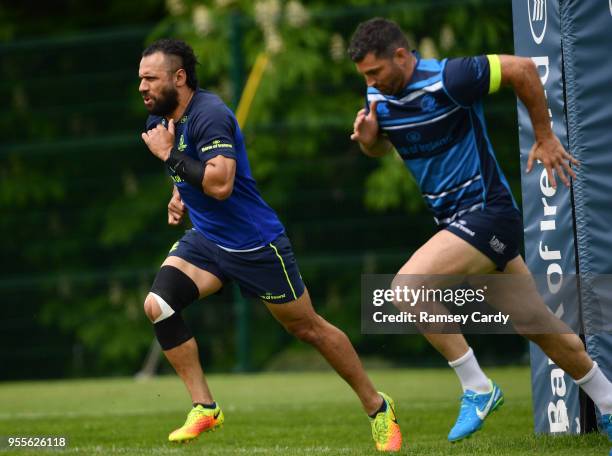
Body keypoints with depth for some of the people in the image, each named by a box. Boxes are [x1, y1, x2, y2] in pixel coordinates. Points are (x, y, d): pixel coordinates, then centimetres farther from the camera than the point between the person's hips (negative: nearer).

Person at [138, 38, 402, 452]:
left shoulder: (209, 114, -22)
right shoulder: (161, 119, 4)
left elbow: (220, 184, -32)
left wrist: (170, 154, -25)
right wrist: (179, 197, 8)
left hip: (255, 244, -7)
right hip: (205, 240, 7)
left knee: (308, 327, 4)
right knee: (158, 305, -15)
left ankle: (377, 407, 21)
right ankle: (205, 409, -7)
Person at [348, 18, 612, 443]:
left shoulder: (447, 80, -21)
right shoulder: (379, 97, 3)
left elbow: (523, 69, -14)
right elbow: (382, 148, 21)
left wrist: (545, 138, -6)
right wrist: (368, 138, -3)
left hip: (486, 212, -8)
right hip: (457, 219, 8)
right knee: (538, 324, 13)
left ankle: (477, 388, -11)